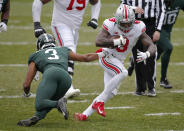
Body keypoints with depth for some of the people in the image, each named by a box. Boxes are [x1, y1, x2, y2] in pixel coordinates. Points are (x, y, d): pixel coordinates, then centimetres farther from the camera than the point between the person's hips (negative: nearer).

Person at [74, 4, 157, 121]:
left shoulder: (138, 28, -12)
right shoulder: (111, 25, -21)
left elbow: (152, 46, -14)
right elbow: (98, 42, -35)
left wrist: (146, 54, -36)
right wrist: (115, 42, -49)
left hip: (119, 61, 6)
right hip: (106, 56, -6)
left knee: (111, 92, -2)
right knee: (123, 73, -31)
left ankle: (85, 114, 4)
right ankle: (100, 102, -24)